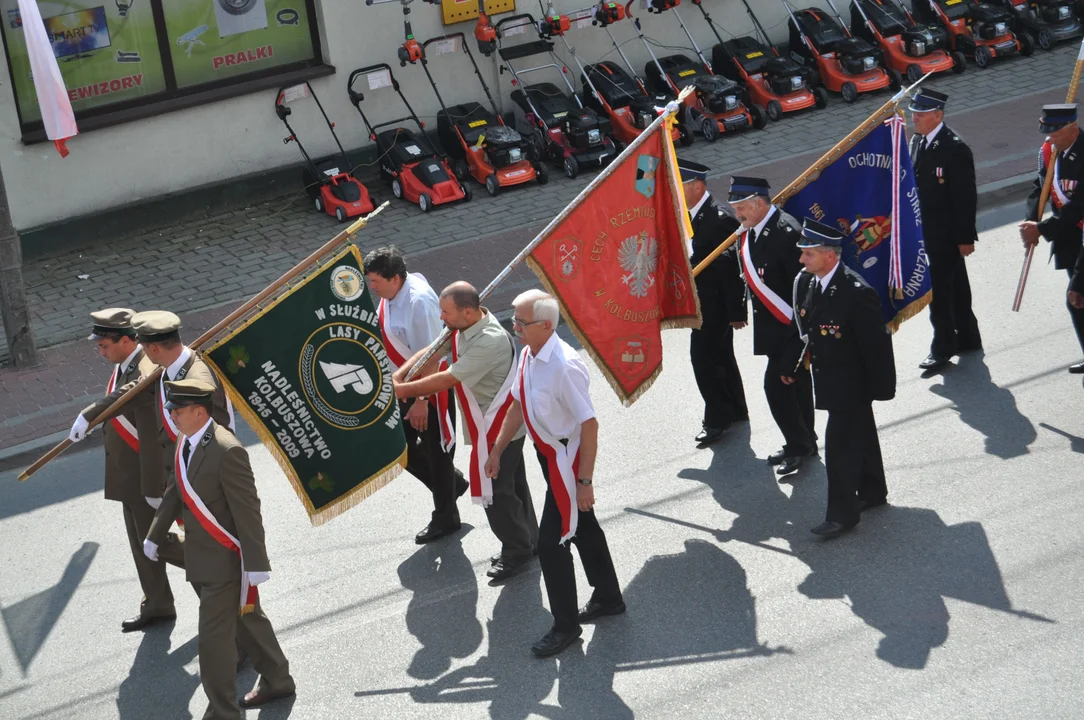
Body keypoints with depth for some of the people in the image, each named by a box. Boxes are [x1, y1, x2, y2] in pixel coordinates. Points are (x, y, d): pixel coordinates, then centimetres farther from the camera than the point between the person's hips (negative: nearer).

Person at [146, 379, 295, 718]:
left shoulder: (226, 451, -25)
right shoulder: (185, 443, 2)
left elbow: (248, 509, -22)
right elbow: (176, 493, 15)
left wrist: (256, 563, -19)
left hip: (225, 560, -9)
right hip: (200, 558, 9)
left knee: (215, 637, -3)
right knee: (247, 620, 23)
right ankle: (277, 680, 40)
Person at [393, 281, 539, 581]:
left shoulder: (489, 342, -32)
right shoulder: (463, 326, -3)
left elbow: (448, 379, -30)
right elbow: (432, 352, 0)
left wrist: (404, 390, -21)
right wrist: (398, 375, -15)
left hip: (498, 426, -10)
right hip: (493, 423, 10)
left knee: (494, 490, 1)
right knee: (511, 483, 21)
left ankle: (517, 551, 16)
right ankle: (528, 542, 35)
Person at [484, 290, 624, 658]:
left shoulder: (565, 366, -29)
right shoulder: (528, 356, -3)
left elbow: (589, 425, -25)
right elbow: (518, 406, 12)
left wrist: (585, 481, -22)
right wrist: (497, 450, 15)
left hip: (566, 458, -9)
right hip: (548, 453, 9)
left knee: (552, 541, -2)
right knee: (582, 527, 23)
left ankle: (565, 625, 16)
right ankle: (608, 598, 42)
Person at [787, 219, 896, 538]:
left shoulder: (857, 293, -27)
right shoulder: (804, 282, -4)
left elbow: (877, 343, -21)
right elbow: (801, 329, 11)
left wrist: (879, 388, -17)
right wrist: (791, 364, 12)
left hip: (851, 383, -8)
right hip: (827, 377, 8)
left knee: (841, 443, -6)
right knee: (859, 434, 22)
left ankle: (842, 513, 4)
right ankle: (872, 492, 39)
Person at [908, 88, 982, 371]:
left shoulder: (955, 148, -20)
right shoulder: (918, 141, 4)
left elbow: (966, 197, -18)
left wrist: (965, 237, -16)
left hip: (947, 233, -8)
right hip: (927, 230, 8)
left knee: (938, 289, -6)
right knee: (954, 287, 19)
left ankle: (943, 346, 4)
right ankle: (967, 338, 31)